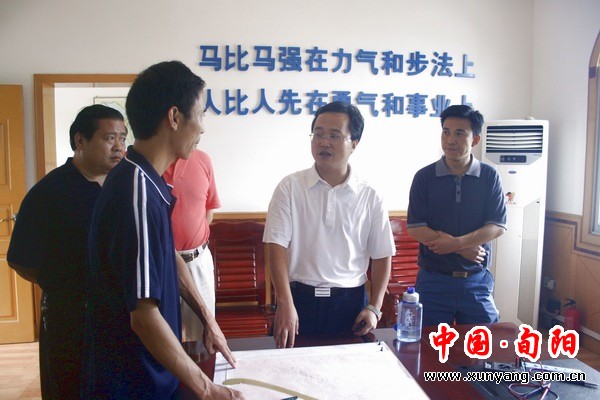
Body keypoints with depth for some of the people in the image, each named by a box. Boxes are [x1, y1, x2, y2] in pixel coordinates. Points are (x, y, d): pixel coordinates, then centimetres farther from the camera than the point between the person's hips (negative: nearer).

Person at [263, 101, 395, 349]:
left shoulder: (370, 197, 1)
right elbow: (277, 246, -9)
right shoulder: (290, 187, -4)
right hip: (300, 298, -1)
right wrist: (285, 304, -17)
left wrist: (374, 307, -1)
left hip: (350, 301, 2)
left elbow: (382, 256, 6)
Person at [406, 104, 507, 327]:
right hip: (433, 279, -1)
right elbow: (415, 228, -9)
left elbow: (497, 226, -5)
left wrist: (456, 243, -18)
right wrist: (464, 249, -15)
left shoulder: (489, 177, 0)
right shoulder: (424, 177, -4)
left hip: (476, 280, 1)